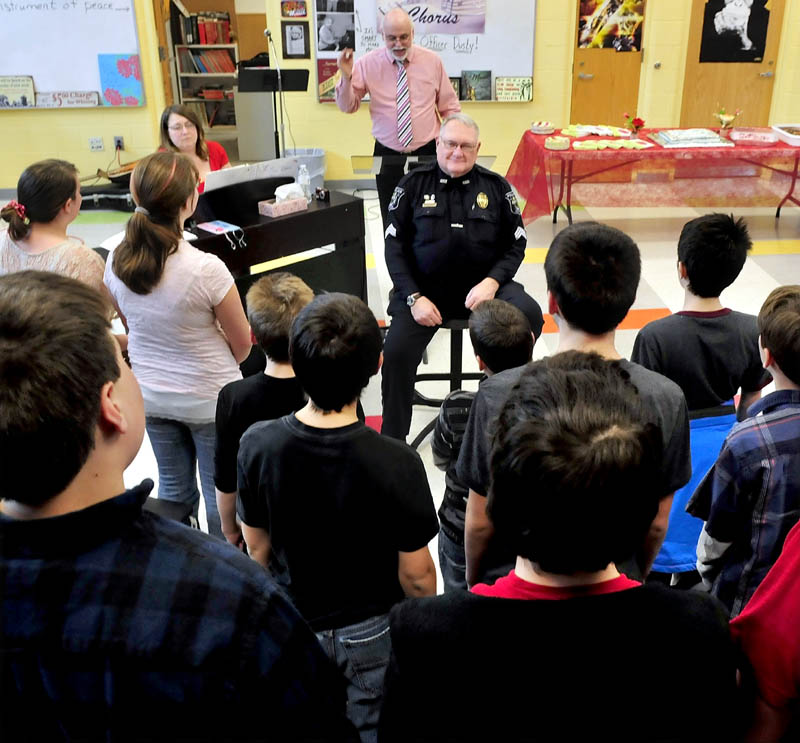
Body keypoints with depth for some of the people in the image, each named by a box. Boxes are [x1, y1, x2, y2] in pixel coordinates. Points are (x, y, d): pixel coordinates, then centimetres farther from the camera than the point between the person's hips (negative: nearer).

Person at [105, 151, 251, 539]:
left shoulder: (117, 264, -11)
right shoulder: (206, 269, -26)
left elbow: (132, 328, 6)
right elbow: (241, 342, -12)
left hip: (151, 396, 5)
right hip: (209, 398, -5)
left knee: (173, 489, 21)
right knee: (221, 493, 13)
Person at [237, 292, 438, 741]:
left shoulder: (257, 446, -21)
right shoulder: (396, 463, -30)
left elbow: (257, 545, -6)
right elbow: (416, 574, -18)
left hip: (291, 625, 3)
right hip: (372, 634, -2)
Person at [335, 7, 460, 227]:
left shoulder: (432, 61, 0)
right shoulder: (368, 63, -2)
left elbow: (450, 107, 7)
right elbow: (348, 106, 0)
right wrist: (346, 77, -19)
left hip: (427, 154, 0)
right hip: (388, 157, 0)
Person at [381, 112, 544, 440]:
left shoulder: (496, 186, 6)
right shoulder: (414, 184, 4)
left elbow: (516, 244, 7)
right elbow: (395, 246, 3)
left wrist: (491, 282, -12)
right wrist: (414, 297, -9)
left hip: (483, 285, 1)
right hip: (425, 287, 0)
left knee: (530, 315, -27)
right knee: (397, 352, -24)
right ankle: (392, 441, -3)